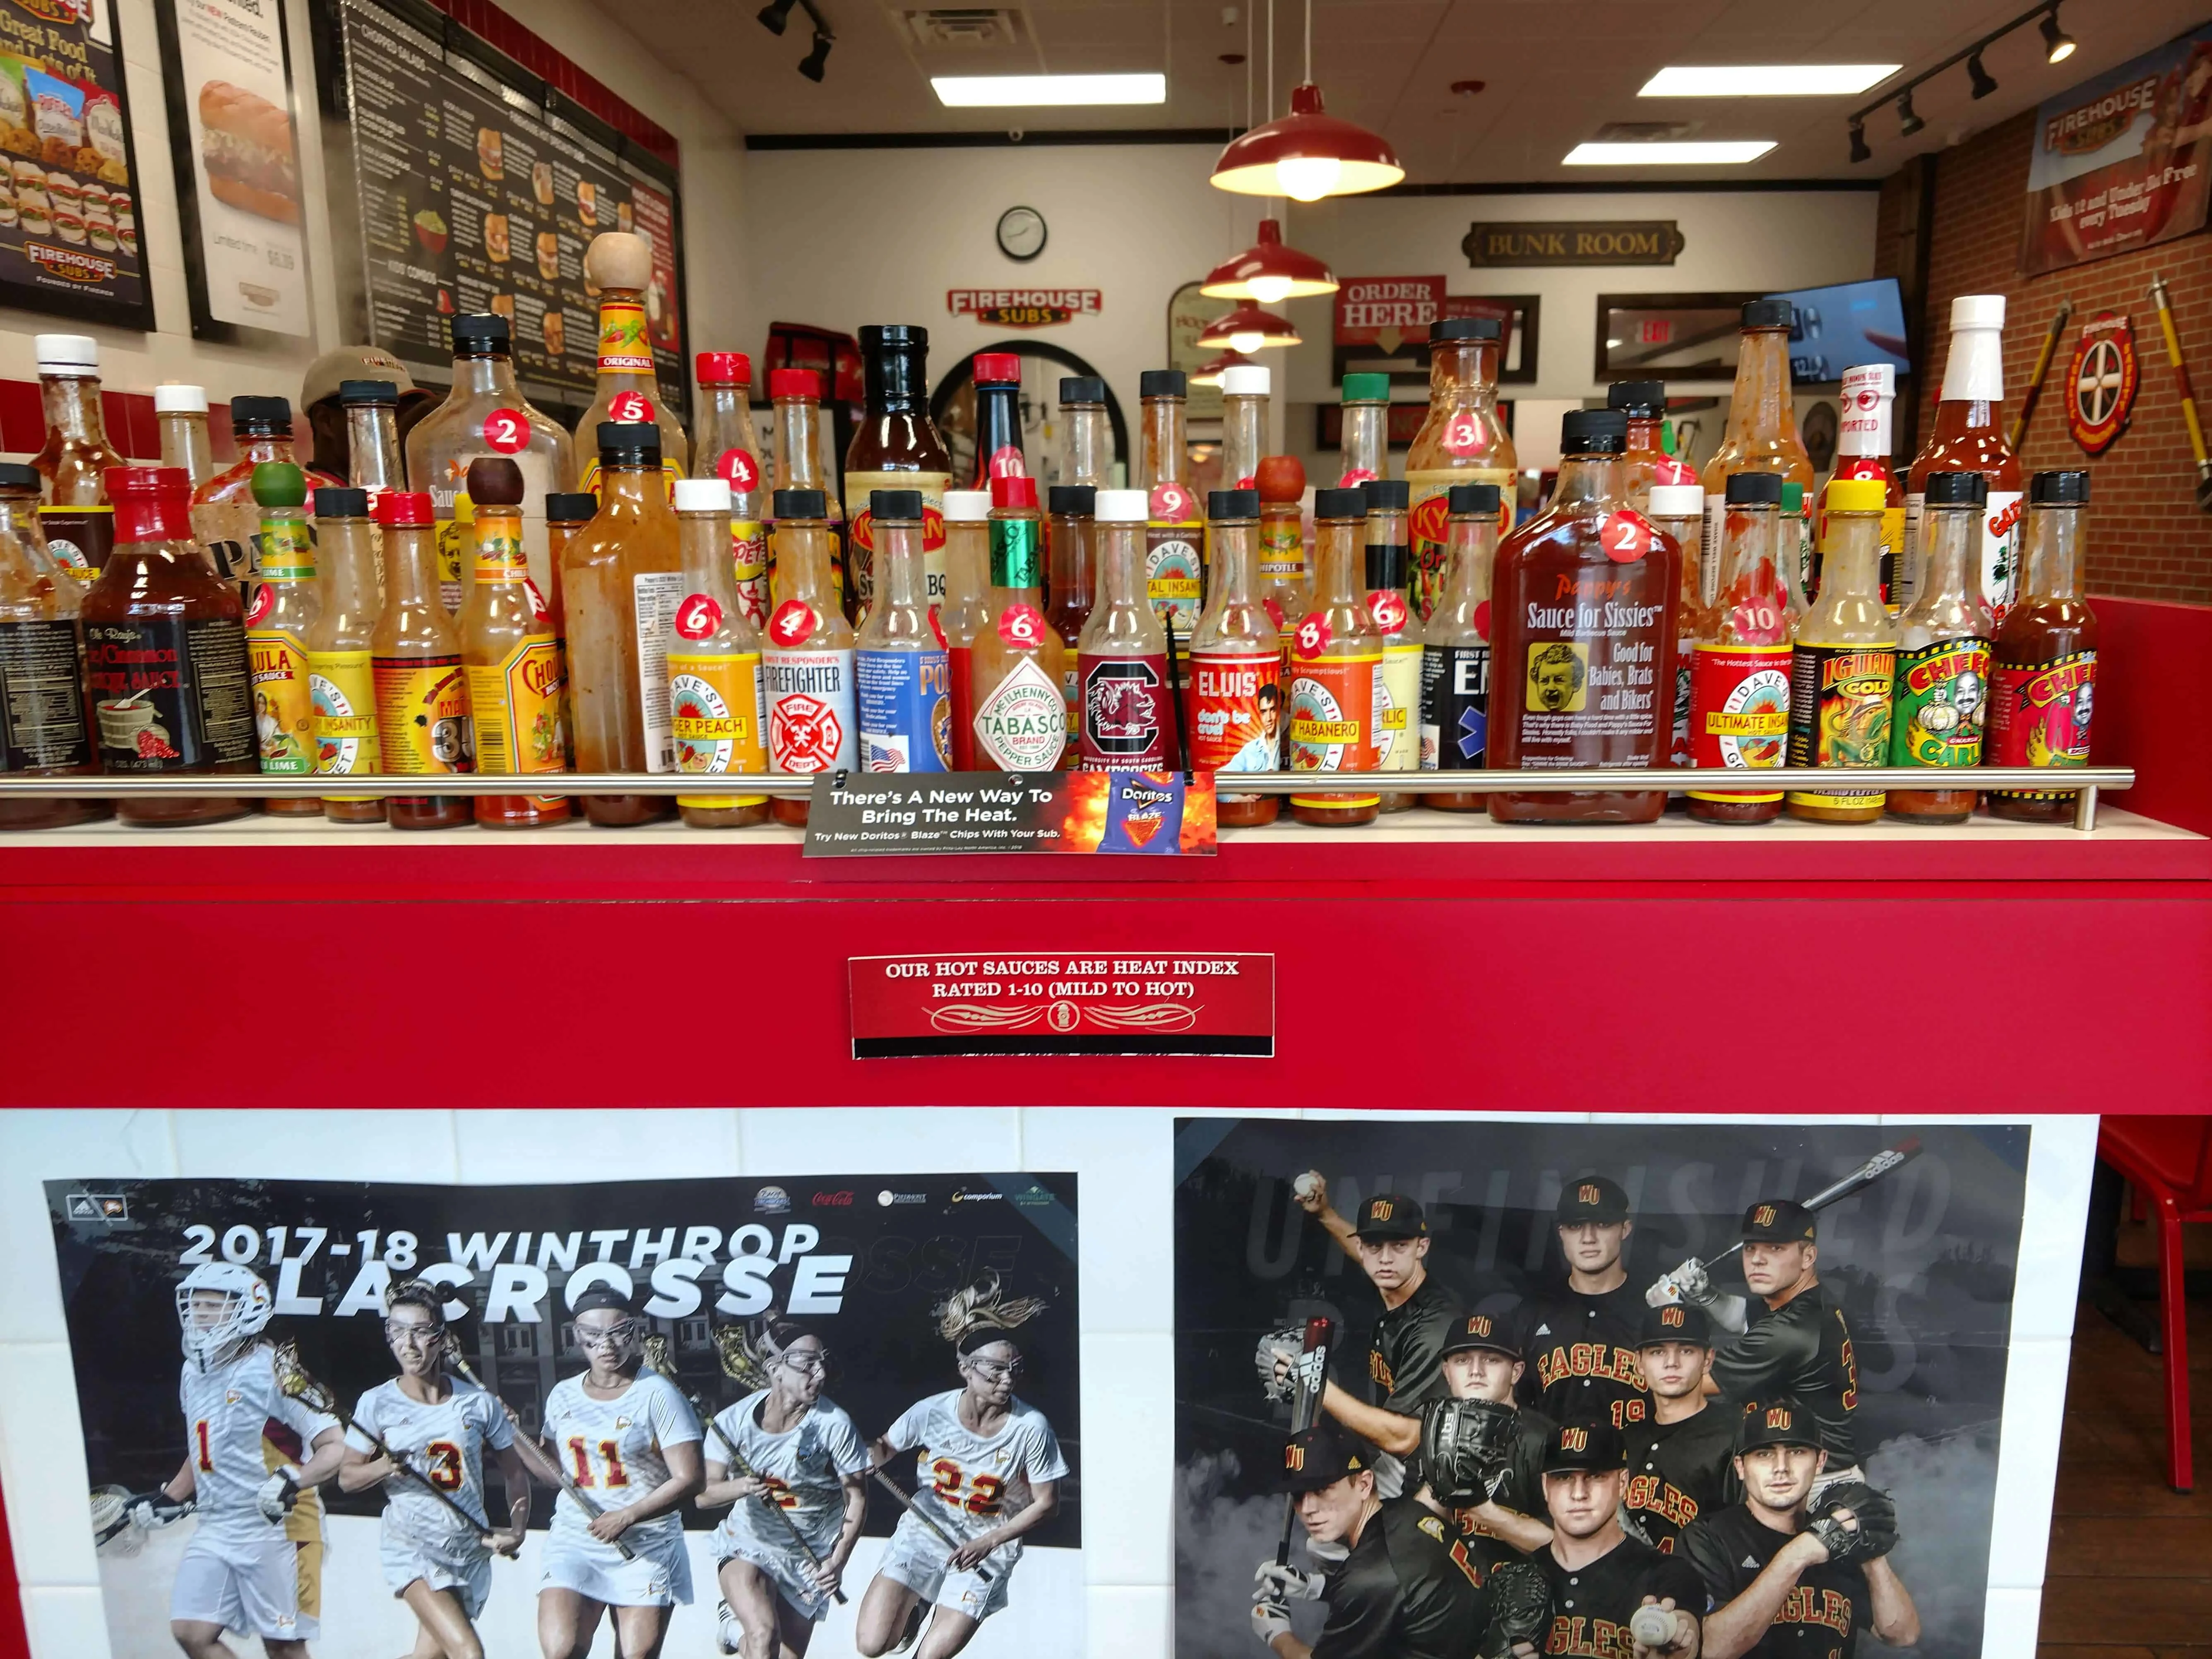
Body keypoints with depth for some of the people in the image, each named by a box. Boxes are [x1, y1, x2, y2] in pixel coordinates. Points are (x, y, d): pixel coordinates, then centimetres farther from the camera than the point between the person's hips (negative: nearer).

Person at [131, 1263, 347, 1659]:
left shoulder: (274, 1371, -15)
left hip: (276, 1527, -7)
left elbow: (335, 1446, -18)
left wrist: (293, 1482, -32)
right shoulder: (194, 1372, 10)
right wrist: (167, 1500, 21)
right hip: (216, 1528, 7)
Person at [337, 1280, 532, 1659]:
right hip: (412, 1547, -3)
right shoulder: (377, 1403, -4)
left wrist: (517, 1529, -7)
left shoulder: (478, 1402, -1)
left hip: (470, 1550, 3)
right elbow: (346, 1477, 3)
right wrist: (384, 1467, -18)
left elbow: (514, 1471, 7)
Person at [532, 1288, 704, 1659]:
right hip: (573, 1542, 3)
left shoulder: (657, 1394, -8)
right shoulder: (563, 1396, 7)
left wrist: (628, 1517, -19)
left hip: (647, 1549, -3)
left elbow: (689, 1478, -12)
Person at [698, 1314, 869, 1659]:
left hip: (810, 1558, 1)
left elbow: (857, 1499, -9)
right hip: (749, 1544, -1)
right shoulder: (734, 1421, -14)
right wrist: (742, 1487, -29)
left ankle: (737, 1622, 36)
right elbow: (703, 1495, -9)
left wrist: (838, 1561, -17)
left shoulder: (834, 1424, -17)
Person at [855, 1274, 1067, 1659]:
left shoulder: (1031, 1428, -20)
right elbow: (884, 1450, 3)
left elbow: (1045, 1504, -9)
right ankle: (917, 1606, 23)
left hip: (988, 1548, -2)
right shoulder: (932, 1412, -15)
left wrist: (989, 1542, -16)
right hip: (925, 1531, 2)